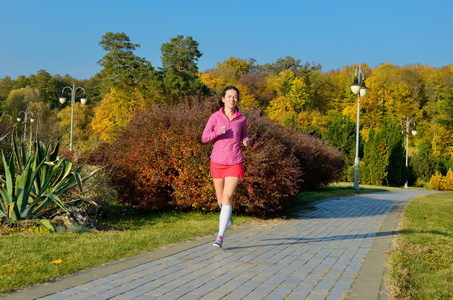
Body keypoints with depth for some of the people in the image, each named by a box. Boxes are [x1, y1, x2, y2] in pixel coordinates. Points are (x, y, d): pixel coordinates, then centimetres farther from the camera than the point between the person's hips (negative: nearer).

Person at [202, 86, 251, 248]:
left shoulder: (241, 118, 1)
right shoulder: (215, 117, -3)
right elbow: (204, 138, -1)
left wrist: (246, 141, -5)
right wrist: (219, 132, -19)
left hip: (235, 163, -1)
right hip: (218, 162, 1)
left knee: (227, 196, -14)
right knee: (221, 199, 13)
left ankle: (220, 236, -11)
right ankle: (227, 213, 50)